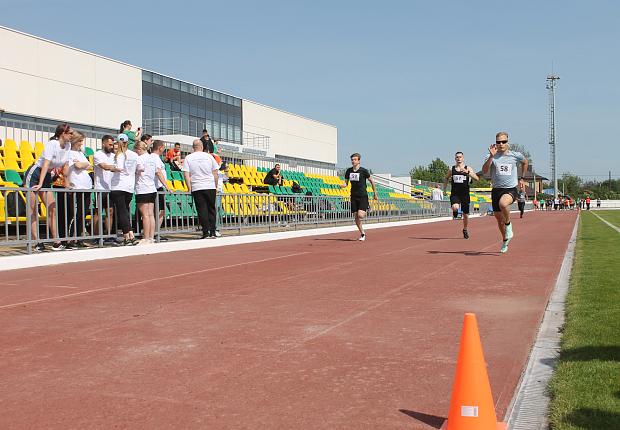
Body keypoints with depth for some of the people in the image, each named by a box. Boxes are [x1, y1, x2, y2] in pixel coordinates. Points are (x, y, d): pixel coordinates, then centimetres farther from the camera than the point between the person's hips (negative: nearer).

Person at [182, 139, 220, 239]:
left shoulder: (188, 158, 2)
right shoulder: (209, 156, 5)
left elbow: (186, 174, -4)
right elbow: (215, 173, 7)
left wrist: (189, 188, 0)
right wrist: (216, 187, 14)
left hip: (197, 188, -1)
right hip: (210, 186, 1)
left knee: (202, 211, 1)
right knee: (211, 209, 8)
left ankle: (206, 233, -2)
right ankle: (212, 232, 6)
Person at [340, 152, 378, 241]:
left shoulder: (364, 171, -8)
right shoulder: (348, 171, 4)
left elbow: (371, 181, 3)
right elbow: (346, 183, 10)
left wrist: (375, 194, 6)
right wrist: (342, 185, -14)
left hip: (363, 196, -4)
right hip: (354, 196, 4)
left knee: (360, 215, -20)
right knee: (356, 217, 6)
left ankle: (367, 209, 14)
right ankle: (362, 233, 21)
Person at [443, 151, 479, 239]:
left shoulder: (468, 168, 1)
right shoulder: (451, 169, 5)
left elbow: (477, 179, -11)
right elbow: (446, 178, 22)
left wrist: (468, 172, -25)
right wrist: (444, 189, 15)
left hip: (465, 194, 0)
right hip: (454, 194, 0)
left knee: (466, 214, 8)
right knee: (455, 208, -31)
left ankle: (465, 230, 32)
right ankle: (455, 212, 5)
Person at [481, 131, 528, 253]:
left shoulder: (516, 155, 2)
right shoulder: (493, 157, 0)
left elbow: (525, 162, 24)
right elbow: (484, 170, -15)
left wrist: (521, 178, 22)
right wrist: (491, 156, -24)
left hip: (511, 189, -3)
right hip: (496, 190, 3)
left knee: (503, 203, -36)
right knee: (498, 218, 10)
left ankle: (508, 224, -8)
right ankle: (505, 240, 35)